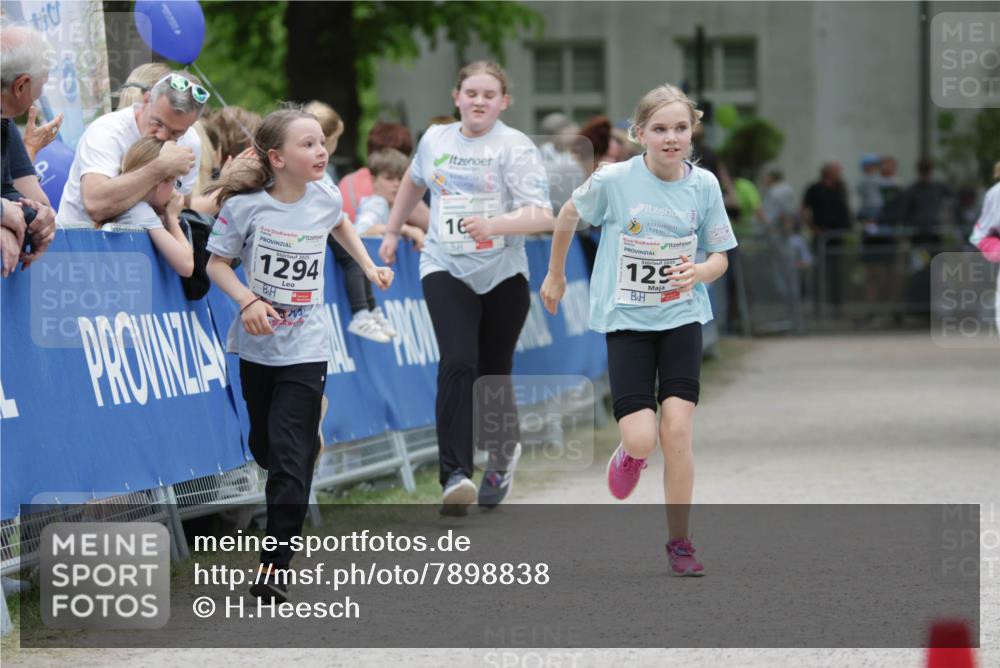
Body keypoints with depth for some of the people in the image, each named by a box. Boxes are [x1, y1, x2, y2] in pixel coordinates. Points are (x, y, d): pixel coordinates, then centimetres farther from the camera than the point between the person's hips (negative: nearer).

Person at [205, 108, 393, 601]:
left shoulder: (325, 199, -2)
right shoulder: (245, 206, -13)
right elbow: (216, 263, -6)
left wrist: (369, 266, 15)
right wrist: (247, 301, -21)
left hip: (306, 350, 0)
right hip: (258, 345, 0)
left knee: (291, 458, -10)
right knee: (264, 447, 15)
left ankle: (275, 564, -12)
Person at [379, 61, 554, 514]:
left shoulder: (515, 148, -8)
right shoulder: (435, 139, 6)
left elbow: (542, 215, -19)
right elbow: (413, 181, 29)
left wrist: (493, 225, -34)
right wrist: (392, 231, 33)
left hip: (503, 273, -1)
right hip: (446, 269, 1)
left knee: (493, 373, 9)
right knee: (458, 363, -19)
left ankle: (504, 451, 41)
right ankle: (455, 474, -25)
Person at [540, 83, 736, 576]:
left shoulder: (704, 185, -5)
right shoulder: (613, 180, -13)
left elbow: (720, 257, 4)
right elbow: (568, 216, 7)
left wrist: (699, 272, -19)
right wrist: (555, 275, 17)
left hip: (682, 318, 2)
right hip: (626, 320, -1)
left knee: (677, 430, -11)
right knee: (642, 438, -13)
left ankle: (679, 542, 4)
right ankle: (630, 452, 28)